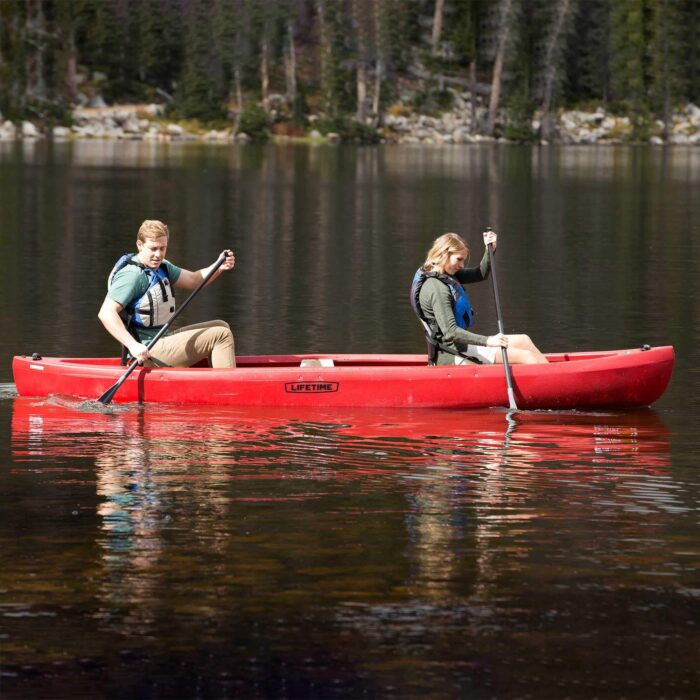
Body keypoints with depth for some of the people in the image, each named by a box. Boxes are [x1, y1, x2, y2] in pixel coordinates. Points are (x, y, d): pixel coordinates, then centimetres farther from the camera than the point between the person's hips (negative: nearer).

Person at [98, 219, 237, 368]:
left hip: (162, 340, 10)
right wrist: (133, 345, -35)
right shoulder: (132, 275, -19)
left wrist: (219, 267, -8)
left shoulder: (161, 267, 12)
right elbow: (106, 313, -27)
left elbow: (193, 280, 12)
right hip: (148, 351, -10)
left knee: (221, 327, 20)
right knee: (221, 335, -11)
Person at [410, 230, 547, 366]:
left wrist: (490, 250, 2)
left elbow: (480, 274, 21)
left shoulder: (448, 276, 10)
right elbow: (450, 332, -28)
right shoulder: (436, 288, -21)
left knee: (524, 341, 11)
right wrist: (488, 341, -33)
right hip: (451, 355, -11)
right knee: (526, 357, -12)